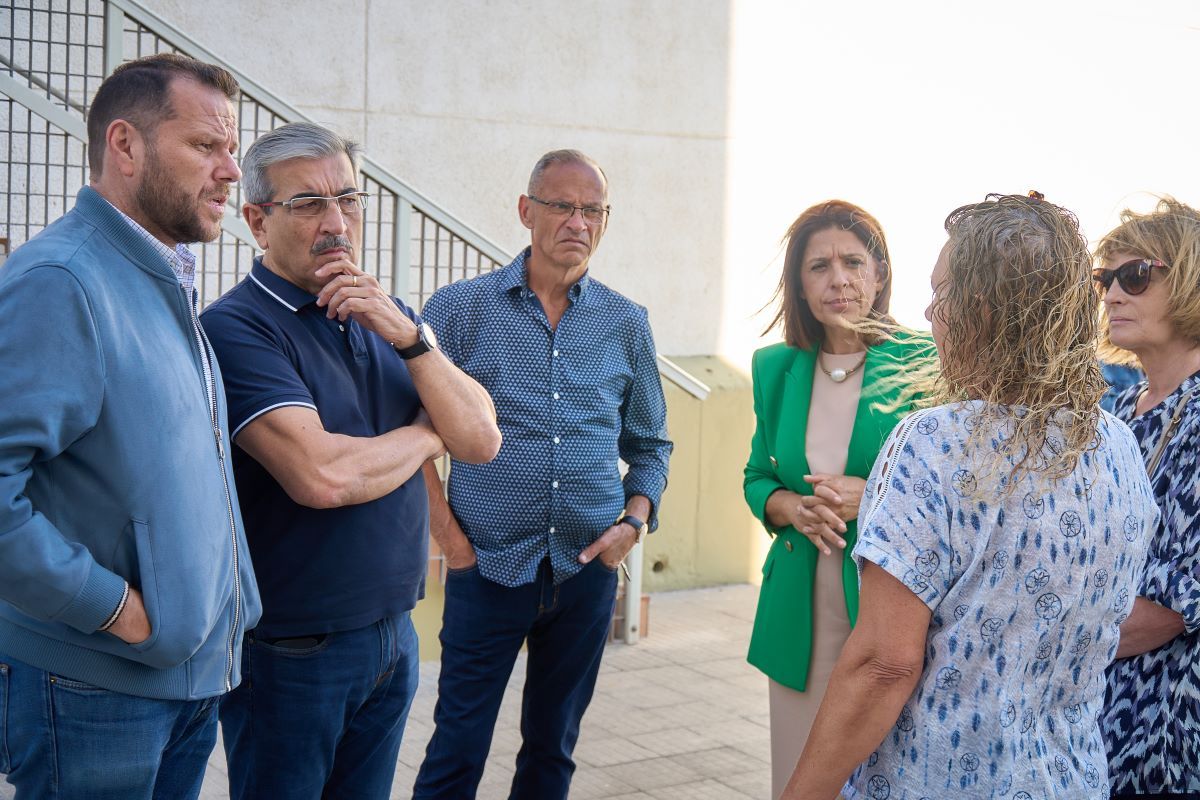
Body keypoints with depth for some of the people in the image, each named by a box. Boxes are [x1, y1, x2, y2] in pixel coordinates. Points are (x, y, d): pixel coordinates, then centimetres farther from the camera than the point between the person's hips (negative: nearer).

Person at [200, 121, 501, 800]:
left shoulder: (385, 315, 8)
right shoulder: (236, 327, -16)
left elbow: (482, 439, 1)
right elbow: (322, 475, -28)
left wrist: (407, 336, -14)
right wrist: (424, 435, -8)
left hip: (394, 634, 6)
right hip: (291, 651, -6)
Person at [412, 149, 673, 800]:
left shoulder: (626, 325, 6)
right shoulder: (459, 309, -3)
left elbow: (649, 443, 15)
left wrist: (635, 520, -1)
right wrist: (447, 535, -7)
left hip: (589, 570, 3)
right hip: (487, 567, -3)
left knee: (553, 747, 14)